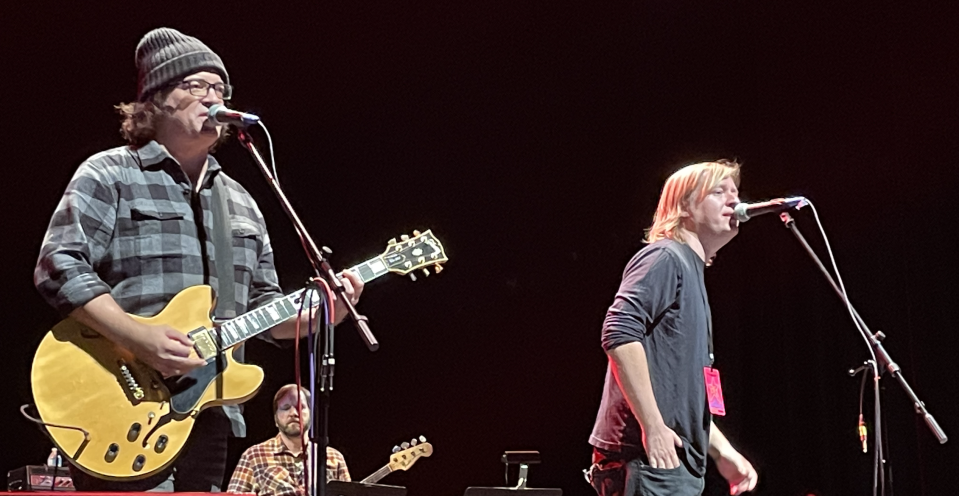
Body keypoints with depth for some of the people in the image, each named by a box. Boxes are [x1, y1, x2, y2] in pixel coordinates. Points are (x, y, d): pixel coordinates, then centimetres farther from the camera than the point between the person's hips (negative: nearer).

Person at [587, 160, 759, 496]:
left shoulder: (693, 271, 24)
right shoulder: (665, 258, -5)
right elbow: (620, 333, -22)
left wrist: (722, 451, 21)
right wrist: (653, 426, -22)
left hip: (677, 463, 10)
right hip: (650, 456, -10)